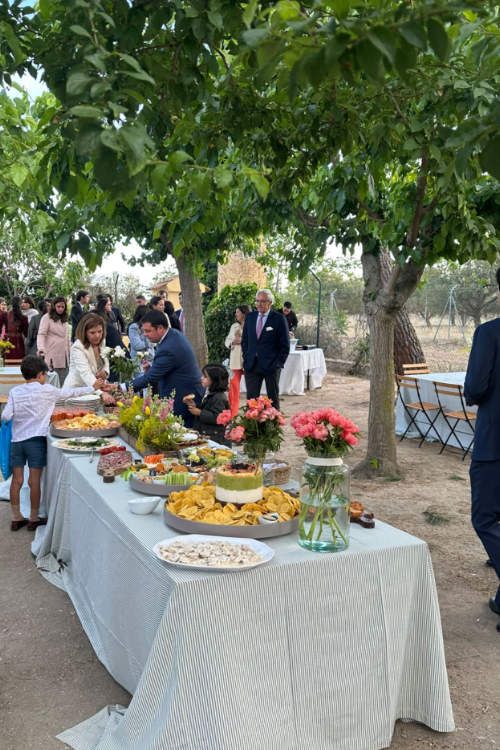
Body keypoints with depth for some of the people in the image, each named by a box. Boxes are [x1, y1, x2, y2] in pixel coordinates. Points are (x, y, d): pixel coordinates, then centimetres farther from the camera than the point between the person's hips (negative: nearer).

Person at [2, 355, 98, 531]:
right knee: (34, 480, 4)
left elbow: (6, 416, -4)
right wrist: (92, 388, 16)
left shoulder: (15, 392, 2)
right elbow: (69, 393, 4)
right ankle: (33, 519, 12)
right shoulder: (46, 390, -5)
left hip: (17, 439, 4)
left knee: (17, 480, 10)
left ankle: (16, 518, 19)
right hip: (36, 439, -4)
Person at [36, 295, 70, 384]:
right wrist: (41, 348, -27)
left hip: (64, 356, 6)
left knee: (64, 383, 1)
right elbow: (41, 334, -12)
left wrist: (69, 351, 21)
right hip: (52, 356, -6)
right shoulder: (47, 317, -2)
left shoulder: (64, 319, 19)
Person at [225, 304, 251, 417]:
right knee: (234, 385, 2)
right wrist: (233, 342, -5)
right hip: (236, 359, 5)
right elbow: (227, 340, 15)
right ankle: (233, 411, 10)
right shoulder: (234, 326, 14)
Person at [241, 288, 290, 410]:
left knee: (273, 399, 8)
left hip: (271, 366, -3)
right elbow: (244, 341, 16)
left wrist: (278, 363, -9)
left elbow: (285, 345, -4)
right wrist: (246, 359, 6)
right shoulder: (250, 317, 9)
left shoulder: (279, 319, -5)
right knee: (251, 398, 2)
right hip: (252, 366, 4)